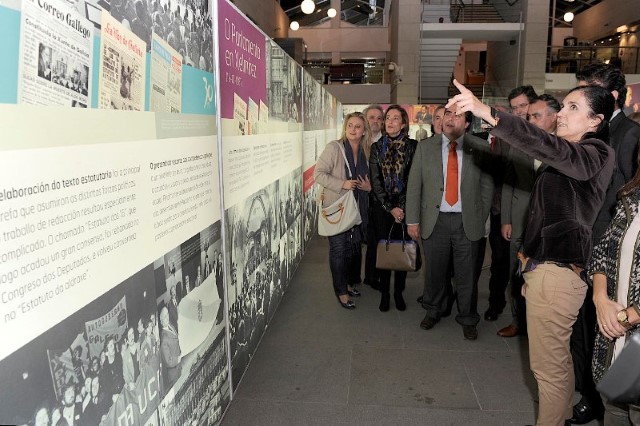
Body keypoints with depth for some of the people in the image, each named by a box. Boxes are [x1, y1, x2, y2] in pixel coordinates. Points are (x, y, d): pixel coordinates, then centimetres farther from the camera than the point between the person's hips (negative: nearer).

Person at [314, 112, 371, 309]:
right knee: (339, 250, 1)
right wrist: (342, 184, -22)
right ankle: (341, 291, 15)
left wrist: (368, 187, -2)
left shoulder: (364, 152, 8)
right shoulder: (334, 147, -10)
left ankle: (348, 283, 33)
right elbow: (319, 173, -13)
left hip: (357, 209, 6)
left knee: (354, 248, 13)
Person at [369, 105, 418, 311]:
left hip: (405, 206, -1)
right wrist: (390, 208, -7)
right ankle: (384, 293, 16)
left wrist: (402, 207, -10)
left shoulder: (413, 146, -1)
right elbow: (375, 181, 0)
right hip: (382, 207, 1)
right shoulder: (377, 147, 4)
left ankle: (399, 292, 19)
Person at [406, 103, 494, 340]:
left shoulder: (480, 148, 0)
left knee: (466, 275, 8)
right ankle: (433, 311, 34)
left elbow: (487, 186, 4)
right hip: (435, 220, 1)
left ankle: (468, 319, 28)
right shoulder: (425, 147, 2)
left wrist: (481, 218, 1)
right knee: (434, 271, 11)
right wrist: (413, 220, -2)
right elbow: (414, 185, 1)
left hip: (467, 222, -1)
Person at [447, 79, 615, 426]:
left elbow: (548, 147, -33)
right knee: (557, 357, 21)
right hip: (548, 266, 10)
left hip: (557, 271, -10)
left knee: (547, 364, 1)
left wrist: (488, 112, -41)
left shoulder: (597, 155, -11)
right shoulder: (569, 158, 17)